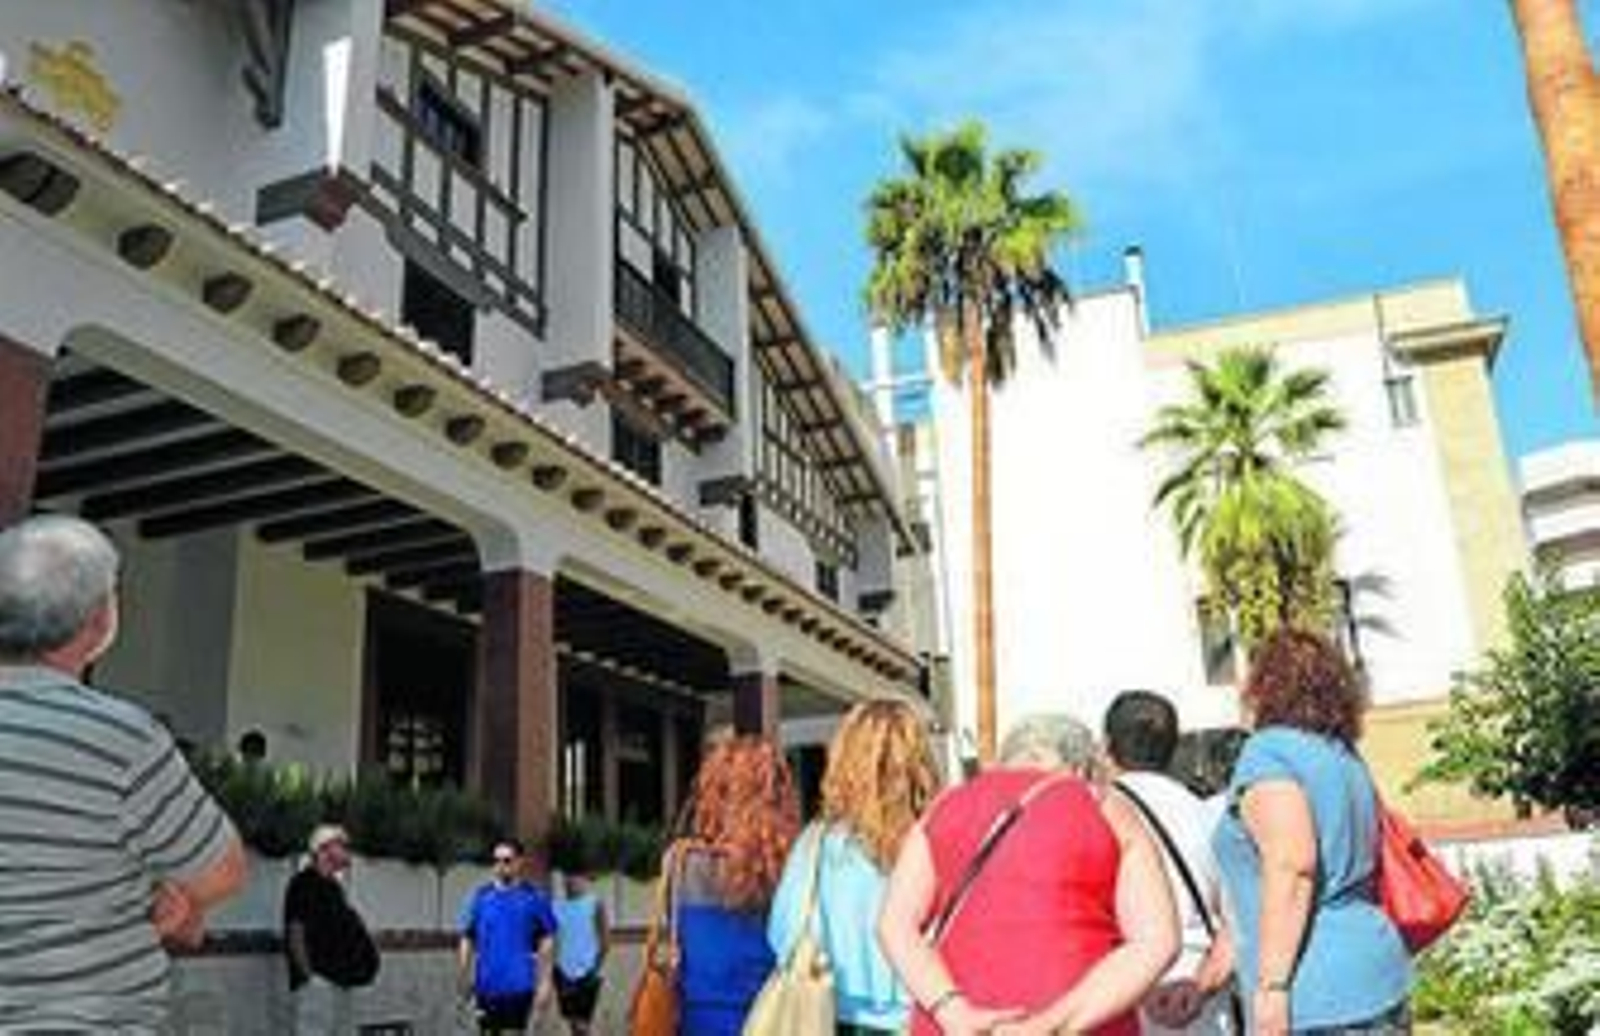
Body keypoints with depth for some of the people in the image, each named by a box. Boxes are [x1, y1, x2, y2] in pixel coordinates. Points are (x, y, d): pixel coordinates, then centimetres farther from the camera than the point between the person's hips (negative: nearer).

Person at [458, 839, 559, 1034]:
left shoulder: (534, 897, -2)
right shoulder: (480, 896, 5)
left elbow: (547, 941, -1)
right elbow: (467, 939, 8)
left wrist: (545, 982, -7)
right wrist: (465, 976, 2)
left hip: (519, 985, -3)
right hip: (487, 984, 3)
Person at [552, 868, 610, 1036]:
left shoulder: (595, 905, -6)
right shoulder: (557, 906, 5)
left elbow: (606, 942, -5)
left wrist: (595, 970, -8)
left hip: (587, 974, -4)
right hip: (564, 973, 4)